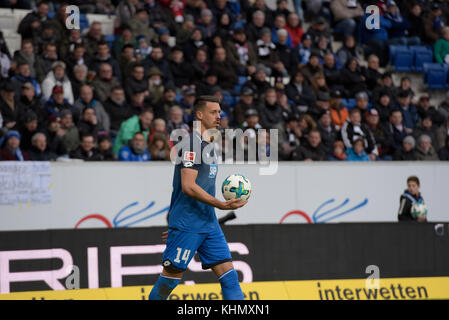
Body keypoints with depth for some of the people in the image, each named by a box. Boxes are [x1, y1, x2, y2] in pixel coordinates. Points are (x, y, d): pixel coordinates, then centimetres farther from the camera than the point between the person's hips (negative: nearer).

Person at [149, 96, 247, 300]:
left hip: (209, 224, 9)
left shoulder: (207, 144, 17)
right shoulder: (192, 142, -12)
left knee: (228, 273, 0)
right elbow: (188, 187, -21)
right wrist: (221, 205, -23)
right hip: (186, 225, -9)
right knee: (172, 275, -2)